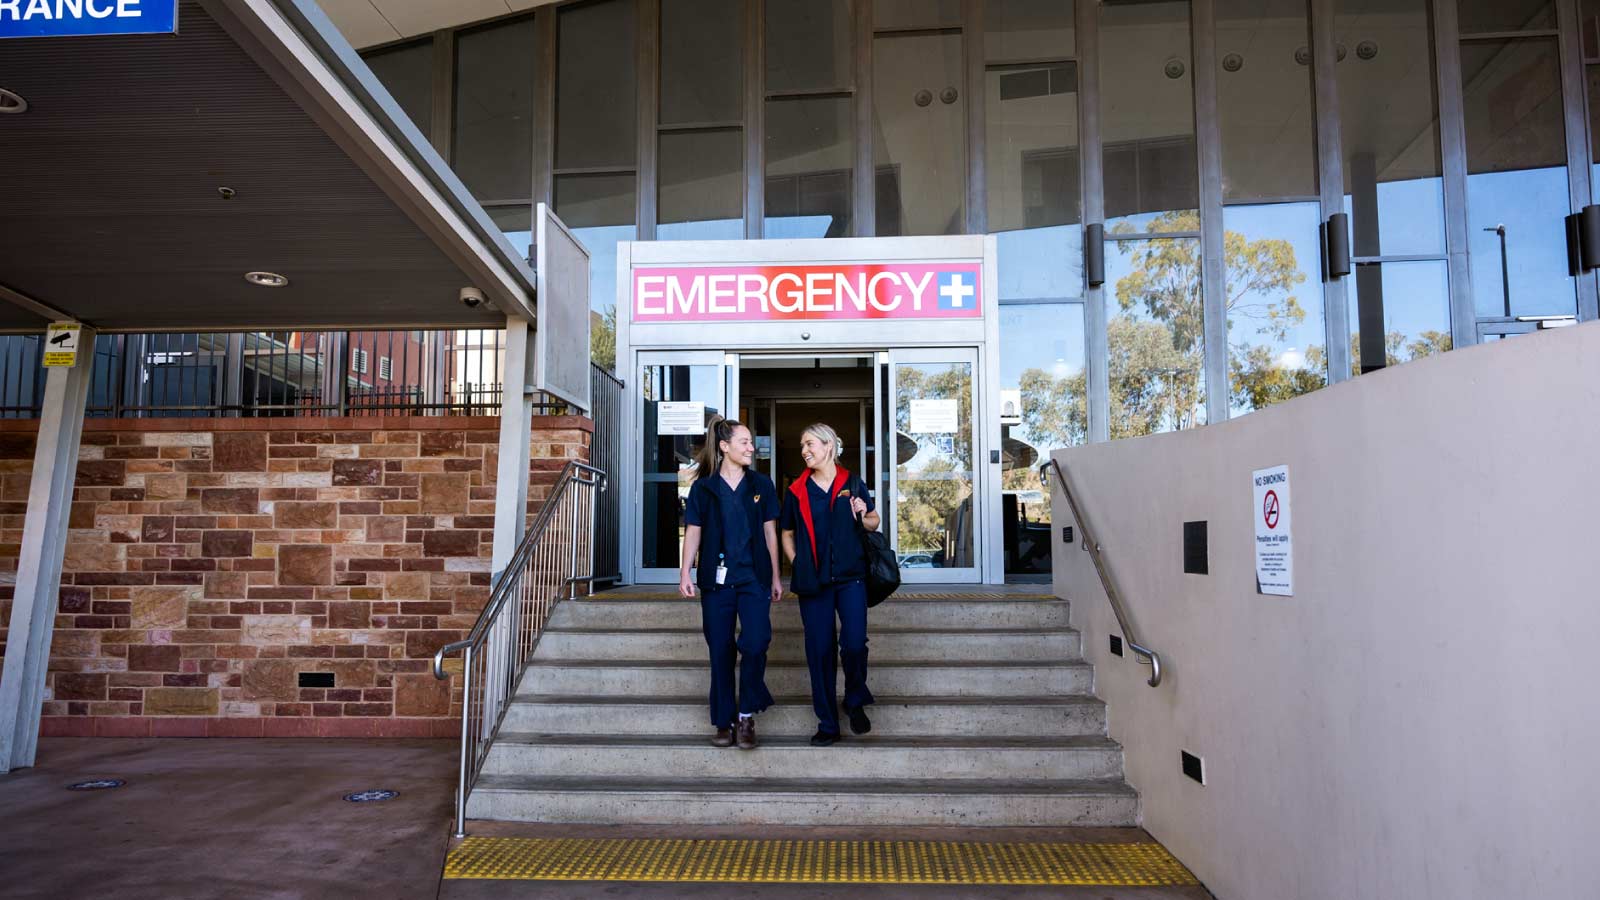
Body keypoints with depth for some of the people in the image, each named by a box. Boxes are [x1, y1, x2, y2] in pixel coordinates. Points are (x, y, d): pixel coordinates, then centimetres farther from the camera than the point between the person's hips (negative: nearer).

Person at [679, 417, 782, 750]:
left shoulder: (761, 484, 7)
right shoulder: (704, 487, 4)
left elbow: (769, 532, 9)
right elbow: (693, 532, 4)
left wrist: (775, 577, 9)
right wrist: (685, 573, -6)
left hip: (754, 577, 0)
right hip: (716, 578, 0)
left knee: (755, 643, -14)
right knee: (720, 650, 4)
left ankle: (747, 716, 4)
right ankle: (723, 722, 16)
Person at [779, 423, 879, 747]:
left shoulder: (853, 484, 5)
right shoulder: (796, 491, 7)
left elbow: (873, 523, 15)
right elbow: (787, 534, 16)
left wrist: (863, 515, -7)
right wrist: (798, 564, 2)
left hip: (850, 576, -1)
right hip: (813, 581, 1)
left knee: (854, 644, -9)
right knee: (819, 650, 2)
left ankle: (855, 702, 20)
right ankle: (827, 724, 13)